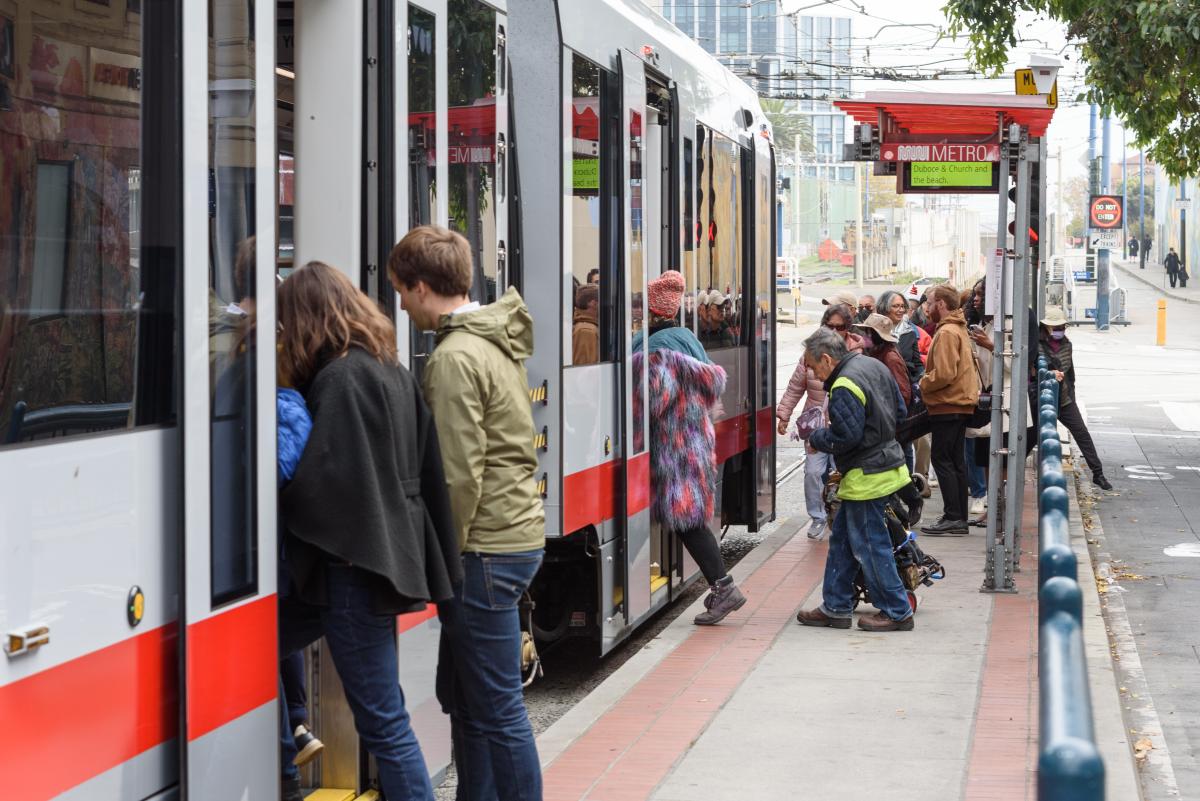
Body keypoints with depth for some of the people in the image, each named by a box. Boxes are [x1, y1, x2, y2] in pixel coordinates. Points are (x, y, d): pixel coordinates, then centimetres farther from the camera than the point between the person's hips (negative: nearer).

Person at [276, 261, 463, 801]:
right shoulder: (391, 371, 12)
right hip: (388, 551, 10)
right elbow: (421, 469, 14)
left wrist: (274, 498, -3)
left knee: (383, 723, -3)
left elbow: (321, 480, -22)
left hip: (352, 565, -10)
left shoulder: (341, 378, -16)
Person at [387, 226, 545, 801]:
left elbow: (459, 474, -20)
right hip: (517, 532, 10)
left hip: (486, 546, -10)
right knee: (463, 695, 18)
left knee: (496, 707, -3)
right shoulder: (497, 342, 14)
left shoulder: (455, 357, -16)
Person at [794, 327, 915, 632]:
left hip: (866, 477, -10)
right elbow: (899, 410, 16)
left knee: (869, 545, -1)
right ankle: (835, 607, 22)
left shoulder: (844, 388, -21)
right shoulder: (873, 366, 8)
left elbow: (846, 437, -23)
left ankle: (897, 612, 6)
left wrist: (816, 437, -6)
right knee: (842, 537, 16)